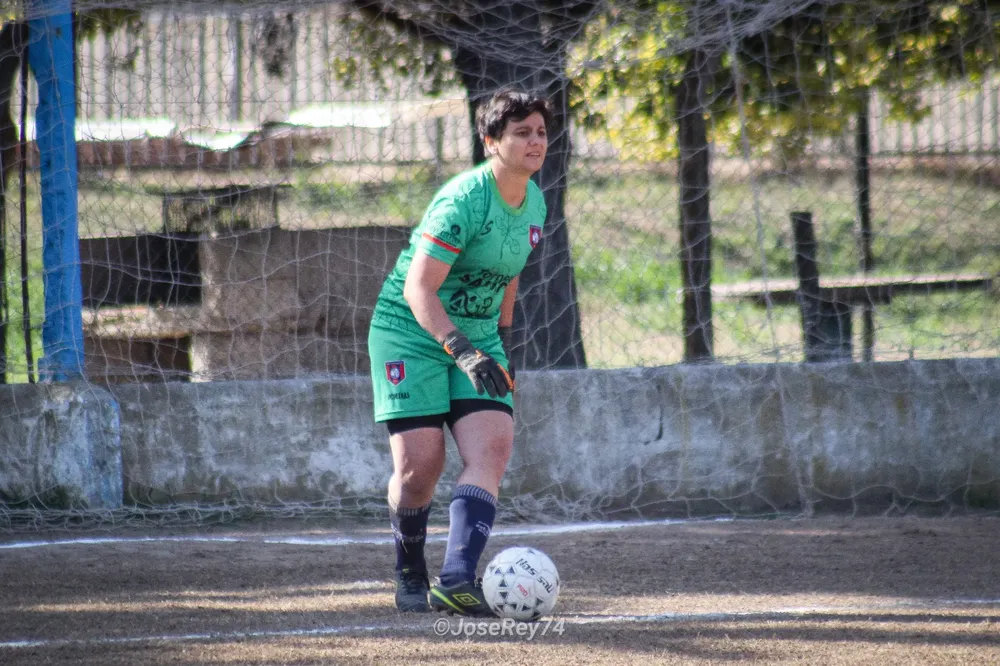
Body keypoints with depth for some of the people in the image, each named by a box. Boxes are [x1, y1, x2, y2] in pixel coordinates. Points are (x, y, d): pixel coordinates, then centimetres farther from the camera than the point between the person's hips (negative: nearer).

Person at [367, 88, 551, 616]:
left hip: (477, 335, 7)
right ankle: (410, 576, 17)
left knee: (492, 450, -16)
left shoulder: (533, 204, 4)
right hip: (411, 333, -7)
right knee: (419, 463, -10)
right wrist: (463, 352, -35)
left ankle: (456, 580, -27)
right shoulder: (463, 200, -22)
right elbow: (417, 288, -26)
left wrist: (503, 344, 23)